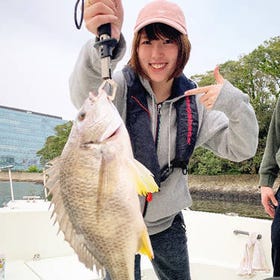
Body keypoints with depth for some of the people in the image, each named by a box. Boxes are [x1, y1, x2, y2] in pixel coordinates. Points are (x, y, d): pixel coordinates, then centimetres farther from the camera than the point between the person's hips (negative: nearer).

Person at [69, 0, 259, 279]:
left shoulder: (195, 100, -6)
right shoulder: (120, 86, -16)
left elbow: (241, 149, -7)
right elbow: (84, 95, -40)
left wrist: (235, 104, -27)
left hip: (167, 219, 4)